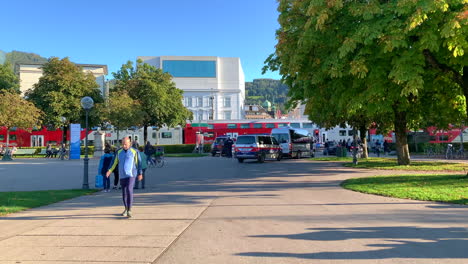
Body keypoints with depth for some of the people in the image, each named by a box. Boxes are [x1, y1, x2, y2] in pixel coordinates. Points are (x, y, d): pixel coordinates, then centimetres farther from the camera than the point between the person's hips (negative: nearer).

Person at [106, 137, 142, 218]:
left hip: (131, 175, -4)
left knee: (129, 190, -20)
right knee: (124, 192, 11)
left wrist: (140, 174, 2)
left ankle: (129, 210, -15)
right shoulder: (119, 152, 6)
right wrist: (110, 170, -3)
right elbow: (114, 162, 10)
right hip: (122, 175, 4)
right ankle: (126, 208, 30)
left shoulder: (134, 152, -4)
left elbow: (138, 163, 0)